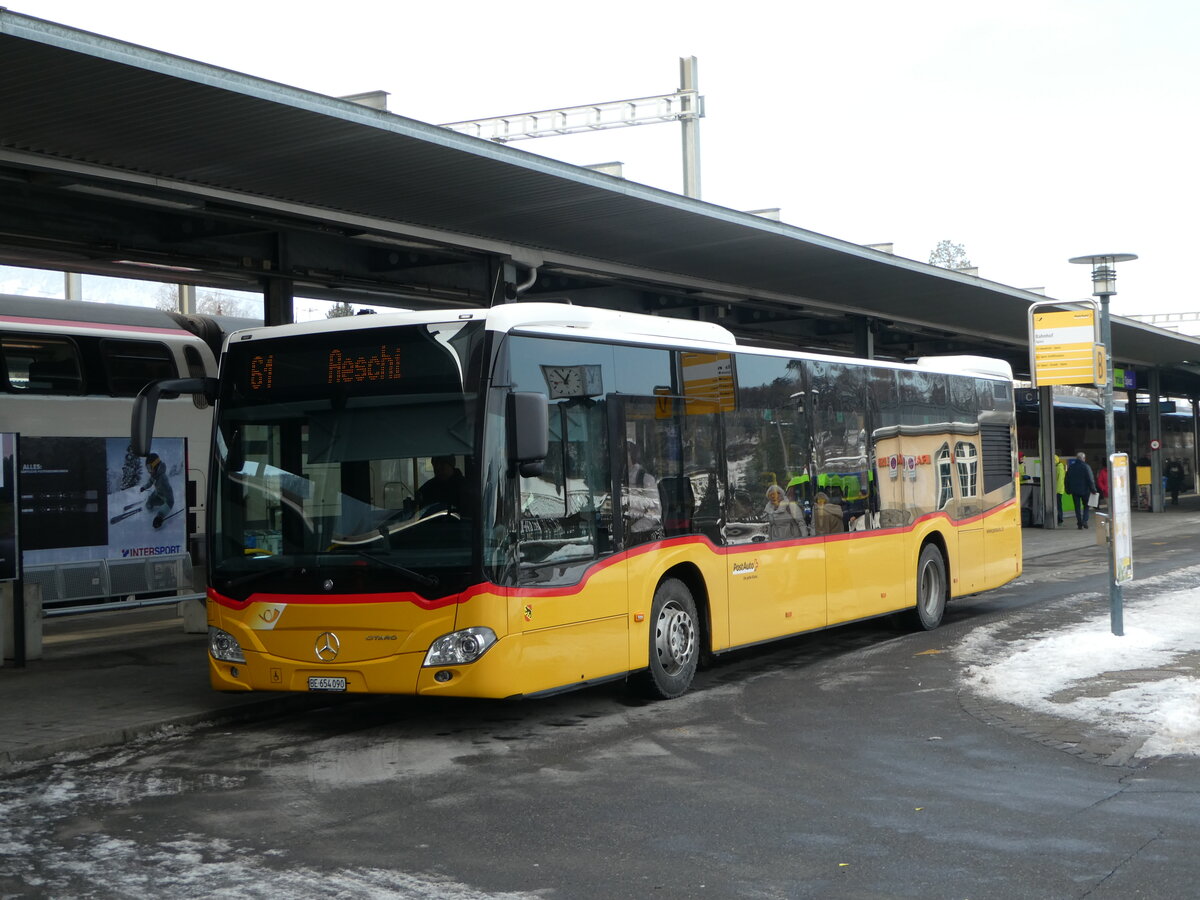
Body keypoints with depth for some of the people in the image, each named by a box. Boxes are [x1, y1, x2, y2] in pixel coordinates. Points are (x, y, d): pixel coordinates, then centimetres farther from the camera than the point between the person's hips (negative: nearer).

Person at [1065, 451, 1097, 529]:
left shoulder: (1071, 467, 5)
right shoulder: (1086, 467, -9)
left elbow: (1067, 480, 10)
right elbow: (1091, 479, -10)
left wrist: (1068, 490, 17)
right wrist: (1093, 490, -4)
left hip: (1074, 491, 3)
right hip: (1085, 490, -3)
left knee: (1077, 507, 7)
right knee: (1086, 506, 11)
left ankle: (1079, 523, 5)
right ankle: (1084, 521, -4)